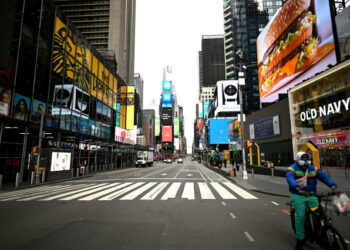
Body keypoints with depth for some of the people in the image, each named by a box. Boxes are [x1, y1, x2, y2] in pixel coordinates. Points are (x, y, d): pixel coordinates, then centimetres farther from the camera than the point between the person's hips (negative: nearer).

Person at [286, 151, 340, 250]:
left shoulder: (313, 168, 6)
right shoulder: (293, 169, -9)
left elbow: (324, 176, -7)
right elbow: (290, 179, -28)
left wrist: (333, 187, -24)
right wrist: (298, 189, -44)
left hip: (311, 195, 4)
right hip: (298, 196, -4)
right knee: (300, 216, -10)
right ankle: (300, 239, 6)